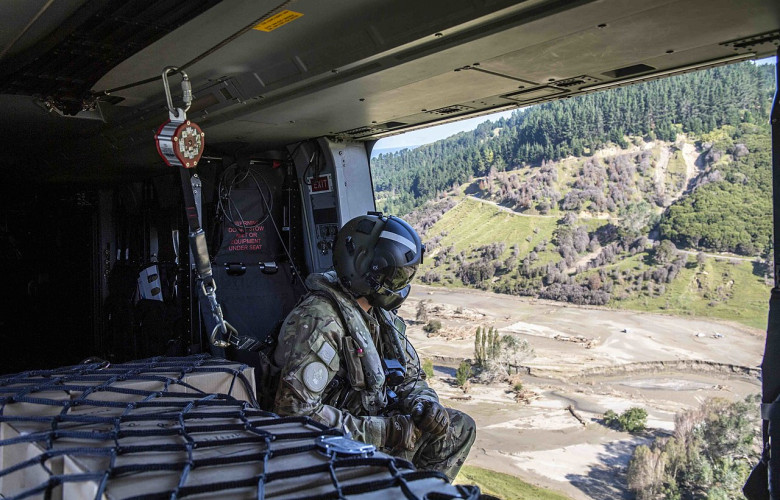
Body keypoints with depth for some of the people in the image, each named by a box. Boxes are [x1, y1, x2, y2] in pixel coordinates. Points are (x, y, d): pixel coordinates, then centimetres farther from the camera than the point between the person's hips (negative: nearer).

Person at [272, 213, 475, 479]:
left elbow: (410, 377, 13)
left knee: (460, 427, 7)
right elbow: (296, 410, -31)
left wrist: (425, 406, -12)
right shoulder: (319, 320, -25)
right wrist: (383, 431, -27)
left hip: (371, 421, 8)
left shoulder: (382, 314, 3)